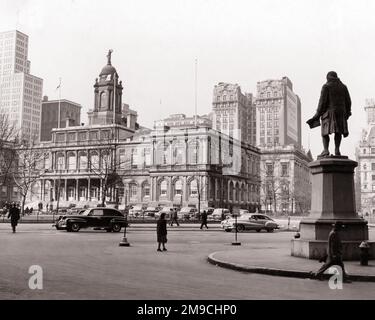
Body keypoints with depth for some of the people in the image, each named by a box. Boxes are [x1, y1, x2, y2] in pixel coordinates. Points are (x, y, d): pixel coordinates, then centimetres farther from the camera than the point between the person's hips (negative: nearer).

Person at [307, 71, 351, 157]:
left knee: (325, 132, -2)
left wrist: (318, 114, -5)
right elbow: (348, 101, 9)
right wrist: (347, 113, 19)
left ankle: (325, 150, -16)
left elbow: (322, 101, -9)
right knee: (338, 131, 8)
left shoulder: (326, 86, -2)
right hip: (341, 112, 4)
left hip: (329, 112, -4)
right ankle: (337, 150, -3)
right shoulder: (343, 86, 12)